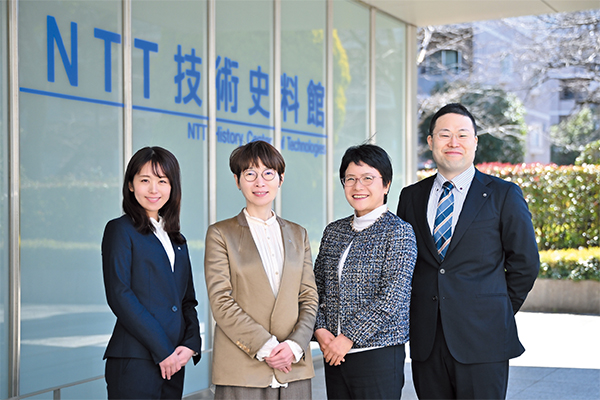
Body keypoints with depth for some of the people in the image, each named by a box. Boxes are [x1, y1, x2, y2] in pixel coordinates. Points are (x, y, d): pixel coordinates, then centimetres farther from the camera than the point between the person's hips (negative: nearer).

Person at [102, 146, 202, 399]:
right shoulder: (120, 230, -1)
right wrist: (162, 350, -12)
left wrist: (191, 344, -2)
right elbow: (119, 295, -10)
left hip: (173, 363, 6)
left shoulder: (176, 240, 18)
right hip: (134, 362, -6)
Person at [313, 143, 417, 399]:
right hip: (333, 355, 5)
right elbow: (317, 287, 13)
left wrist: (349, 337, -14)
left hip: (379, 354, -5)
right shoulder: (333, 231, 11)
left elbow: (392, 299, -14)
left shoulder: (399, 232, -6)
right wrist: (320, 329, -4)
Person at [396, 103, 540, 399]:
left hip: (481, 342, -3)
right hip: (425, 342, 3)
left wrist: (497, 313, 6)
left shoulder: (504, 195, 1)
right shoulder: (411, 197, 10)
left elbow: (525, 263, 4)